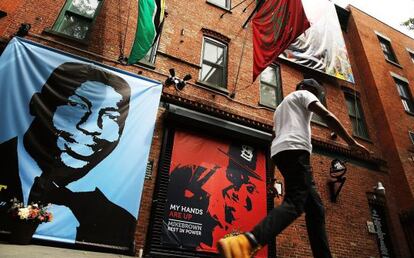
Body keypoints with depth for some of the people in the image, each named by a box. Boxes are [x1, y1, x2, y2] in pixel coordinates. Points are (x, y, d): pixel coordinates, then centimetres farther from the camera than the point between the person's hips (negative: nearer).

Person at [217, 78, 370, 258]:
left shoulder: (280, 107, 40)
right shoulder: (303, 94, 17)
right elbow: (327, 116, 2)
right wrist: (352, 143, 4)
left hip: (280, 151, 9)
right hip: (295, 149, -9)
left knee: (315, 207, 9)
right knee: (295, 203, -23)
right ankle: (245, 243, -43)